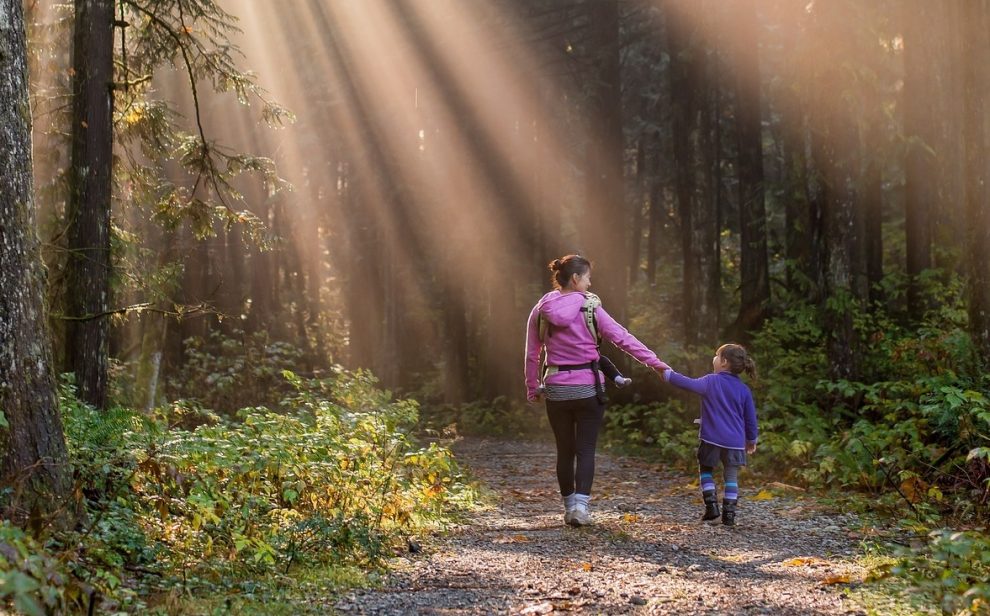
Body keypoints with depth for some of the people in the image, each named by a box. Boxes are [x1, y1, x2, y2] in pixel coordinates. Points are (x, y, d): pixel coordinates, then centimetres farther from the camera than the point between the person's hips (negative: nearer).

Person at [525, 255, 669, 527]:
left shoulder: (540, 311, 2)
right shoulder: (590, 308, -7)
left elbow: (532, 355, 6)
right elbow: (623, 338, -8)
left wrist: (532, 389, 15)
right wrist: (655, 362, -5)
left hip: (556, 390, 3)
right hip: (588, 389, -3)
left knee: (565, 450, 14)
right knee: (586, 449, 3)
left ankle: (569, 506, 19)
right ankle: (581, 504, -11)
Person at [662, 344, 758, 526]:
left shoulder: (711, 382, -6)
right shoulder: (744, 389, 4)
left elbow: (689, 384, -13)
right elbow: (750, 417, 8)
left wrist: (667, 374, -3)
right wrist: (752, 439, 21)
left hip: (711, 438, -2)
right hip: (735, 442, 2)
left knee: (706, 470, 17)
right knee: (731, 477, 9)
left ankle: (711, 505, 4)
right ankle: (729, 513, 3)